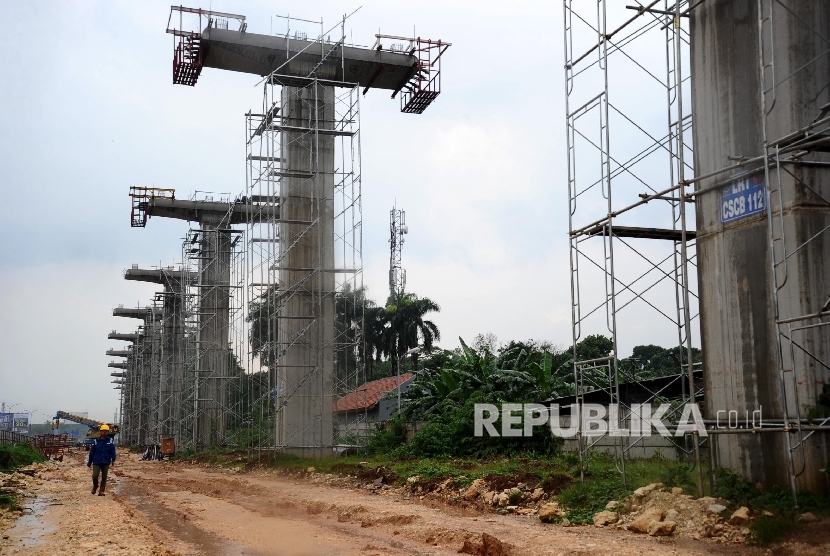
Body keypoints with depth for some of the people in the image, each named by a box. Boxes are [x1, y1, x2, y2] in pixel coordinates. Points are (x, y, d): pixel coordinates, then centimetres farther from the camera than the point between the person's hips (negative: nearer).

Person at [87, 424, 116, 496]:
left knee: (104, 477, 4)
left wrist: (113, 460, -16)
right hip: (96, 462, -1)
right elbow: (91, 452, 5)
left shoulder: (110, 442, 3)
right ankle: (95, 486, 19)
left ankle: (101, 491, 12)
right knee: (95, 475, -11)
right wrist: (89, 462, 6)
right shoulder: (96, 441, 1)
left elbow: (113, 451, -2)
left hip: (106, 463, 1)